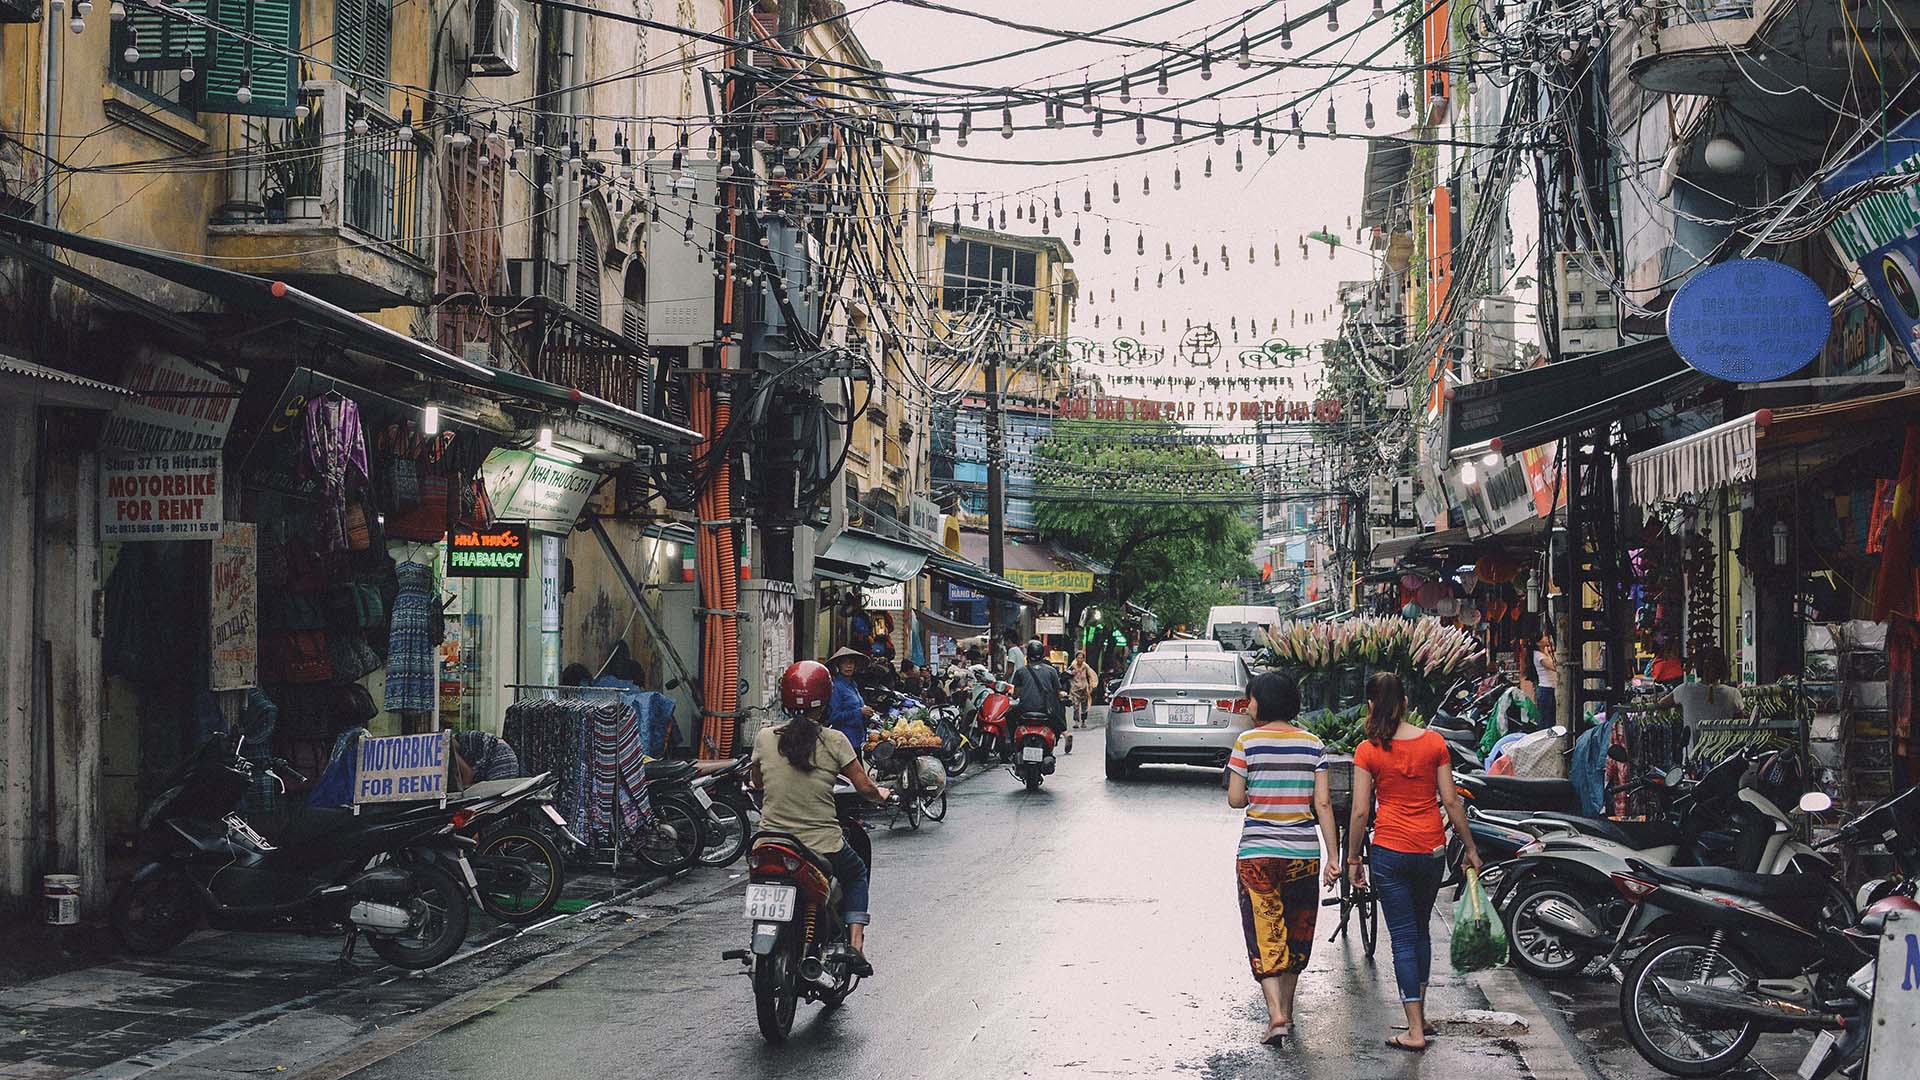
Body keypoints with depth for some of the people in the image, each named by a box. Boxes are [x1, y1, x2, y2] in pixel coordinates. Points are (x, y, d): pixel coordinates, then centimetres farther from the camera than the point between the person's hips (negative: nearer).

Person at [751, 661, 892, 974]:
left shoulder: (765, 737, 0)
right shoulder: (833, 741, -8)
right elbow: (865, 788, -3)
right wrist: (881, 795, 19)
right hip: (822, 848, -2)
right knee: (857, 873, 28)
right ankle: (855, 944, 11)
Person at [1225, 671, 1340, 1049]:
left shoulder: (1247, 742, -6)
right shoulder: (1312, 744, 2)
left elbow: (1234, 799, -5)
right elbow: (1323, 803, -1)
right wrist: (1333, 855, 2)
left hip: (1257, 853, -3)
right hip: (1304, 852, 3)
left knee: (1265, 936, 1)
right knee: (1295, 933, 17)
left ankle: (1276, 1014, -13)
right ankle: (1287, 1012, 26)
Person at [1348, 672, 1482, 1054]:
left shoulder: (1368, 751, -8)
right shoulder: (1434, 742, -1)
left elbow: (1360, 811, -8)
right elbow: (1450, 800, 0)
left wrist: (1353, 858, 3)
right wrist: (1471, 848, 9)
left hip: (1390, 850, -3)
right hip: (1432, 849, 3)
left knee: (1404, 938, 3)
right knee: (1421, 929, 21)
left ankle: (1415, 1032, -1)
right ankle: (1420, 1013, 30)